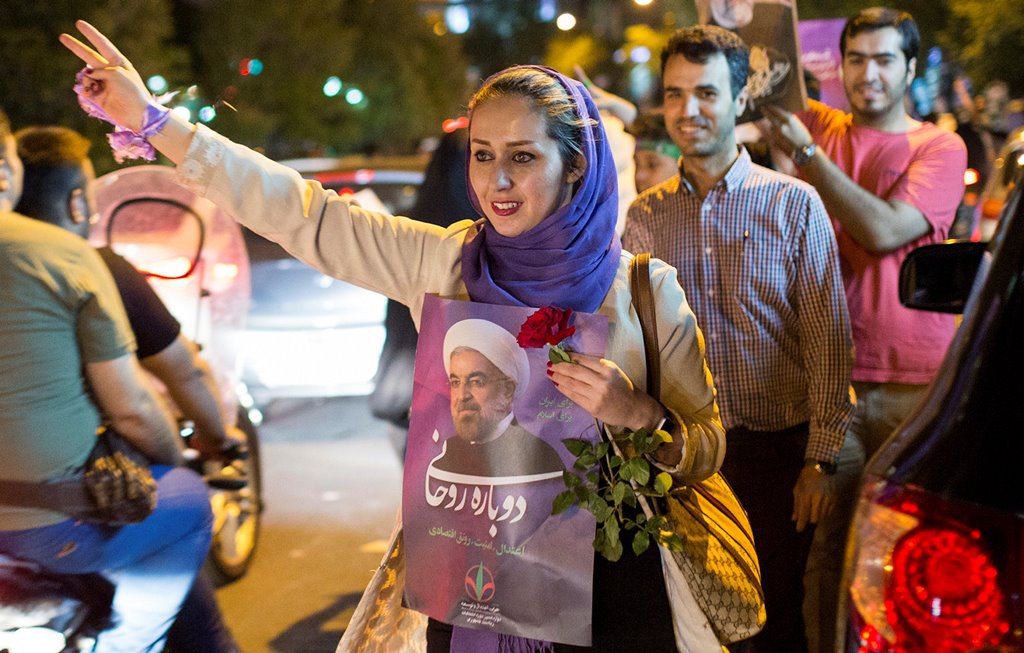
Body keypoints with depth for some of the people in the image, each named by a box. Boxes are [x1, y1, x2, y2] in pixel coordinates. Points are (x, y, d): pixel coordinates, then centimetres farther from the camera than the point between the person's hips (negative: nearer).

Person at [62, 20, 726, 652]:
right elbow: (301, 212, -3)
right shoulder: (441, 262, -4)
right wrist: (151, 118, -4)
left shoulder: (647, 288, -8)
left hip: (607, 575, -1)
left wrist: (636, 414, -25)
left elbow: (707, 450, -3)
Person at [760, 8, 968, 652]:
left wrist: (806, 153, -10)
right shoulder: (820, 127, 12)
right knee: (829, 544, -1)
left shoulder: (940, 148, 4)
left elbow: (883, 229, -11)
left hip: (916, 381, -1)